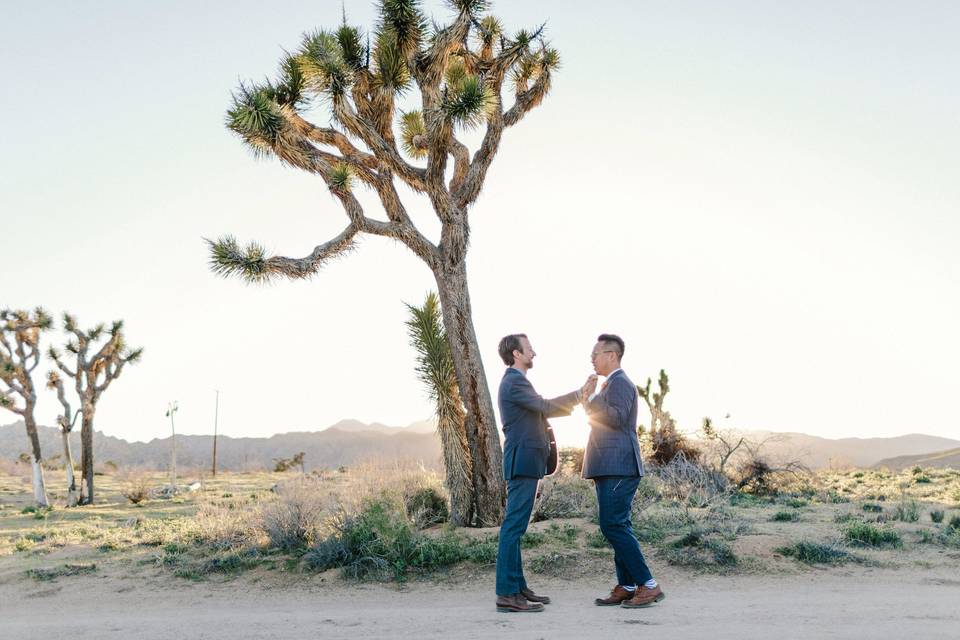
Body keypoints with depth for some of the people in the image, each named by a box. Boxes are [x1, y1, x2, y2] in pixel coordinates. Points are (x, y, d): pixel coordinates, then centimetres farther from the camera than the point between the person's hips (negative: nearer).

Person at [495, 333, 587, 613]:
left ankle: (518, 588, 16)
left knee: (515, 527, 11)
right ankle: (507, 594, -8)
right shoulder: (515, 381, -12)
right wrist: (579, 394, -4)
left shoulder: (515, 381, 21)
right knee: (514, 527, -10)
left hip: (525, 463, 11)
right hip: (523, 462, -11)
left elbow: (539, 412, 20)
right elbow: (545, 407, -13)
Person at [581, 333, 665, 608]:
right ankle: (626, 587, 14)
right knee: (617, 526, 10)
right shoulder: (612, 384, 22)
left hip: (619, 468, -11)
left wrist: (591, 398, -18)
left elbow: (617, 418, -22)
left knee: (613, 526, -12)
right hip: (610, 469, 11)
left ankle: (648, 585, -8)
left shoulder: (620, 382, -10)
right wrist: (589, 400, 17)